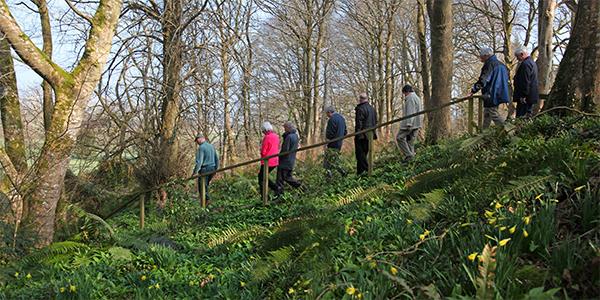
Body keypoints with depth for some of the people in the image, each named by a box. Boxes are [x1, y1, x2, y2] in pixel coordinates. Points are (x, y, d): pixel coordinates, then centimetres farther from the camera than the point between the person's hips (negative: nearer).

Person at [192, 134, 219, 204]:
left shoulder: (201, 147, -10)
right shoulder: (211, 146, 13)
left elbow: (199, 161, -18)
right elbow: (217, 159, 17)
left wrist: (195, 171, -18)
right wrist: (216, 169, 24)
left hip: (204, 169, -8)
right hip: (212, 168, 8)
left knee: (202, 187, -2)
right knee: (205, 185, 18)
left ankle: (206, 200, -8)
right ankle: (206, 199, 17)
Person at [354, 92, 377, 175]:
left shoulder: (360, 109, -12)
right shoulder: (372, 108, 14)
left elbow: (359, 123, -16)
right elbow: (375, 122, 18)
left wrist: (357, 134, -13)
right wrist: (373, 132, 22)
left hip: (362, 135, -8)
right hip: (370, 135, 8)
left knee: (360, 153, -4)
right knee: (364, 153, 14)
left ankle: (366, 169, -11)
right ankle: (360, 171, 17)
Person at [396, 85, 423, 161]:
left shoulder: (411, 98, -10)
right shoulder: (417, 98, 23)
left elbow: (410, 112, -19)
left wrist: (408, 124, -23)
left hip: (410, 123, -10)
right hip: (416, 124, 10)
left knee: (399, 137, -6)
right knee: (410, 141, 9)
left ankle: (408, 154, -12)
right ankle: (411, 155, 6)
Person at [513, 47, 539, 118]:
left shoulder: (525, 64, -16)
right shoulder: (532, 62, 18)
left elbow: (525, 82, -22)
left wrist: (523, 96, -22)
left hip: (525, 98, -11)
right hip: (531, 96, 11)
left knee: (521, 116, -10)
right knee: (528, 115, 15)